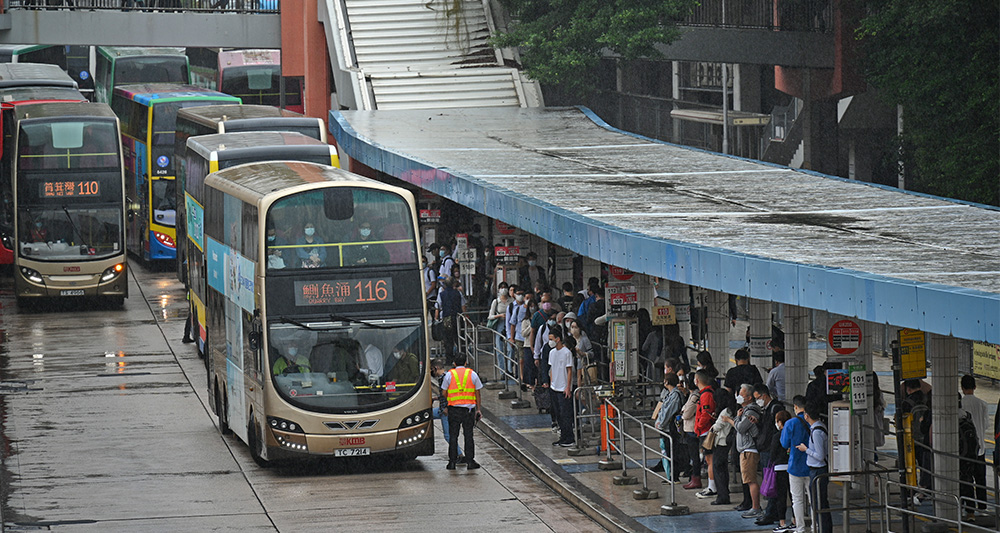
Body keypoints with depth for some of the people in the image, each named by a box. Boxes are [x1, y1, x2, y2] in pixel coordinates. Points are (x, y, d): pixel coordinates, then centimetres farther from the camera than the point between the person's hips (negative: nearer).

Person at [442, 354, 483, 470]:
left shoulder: (449, 374, 1)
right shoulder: (472, 374, 3)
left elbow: (444, 393, 4)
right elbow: (477, 393, 6)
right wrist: (478, 409, 13)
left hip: (454, 408, 0)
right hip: (469, 408, 0)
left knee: (453, 436, 5)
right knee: (469, 435, 5)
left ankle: (452, 461, 4)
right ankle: (470, 461, 4)